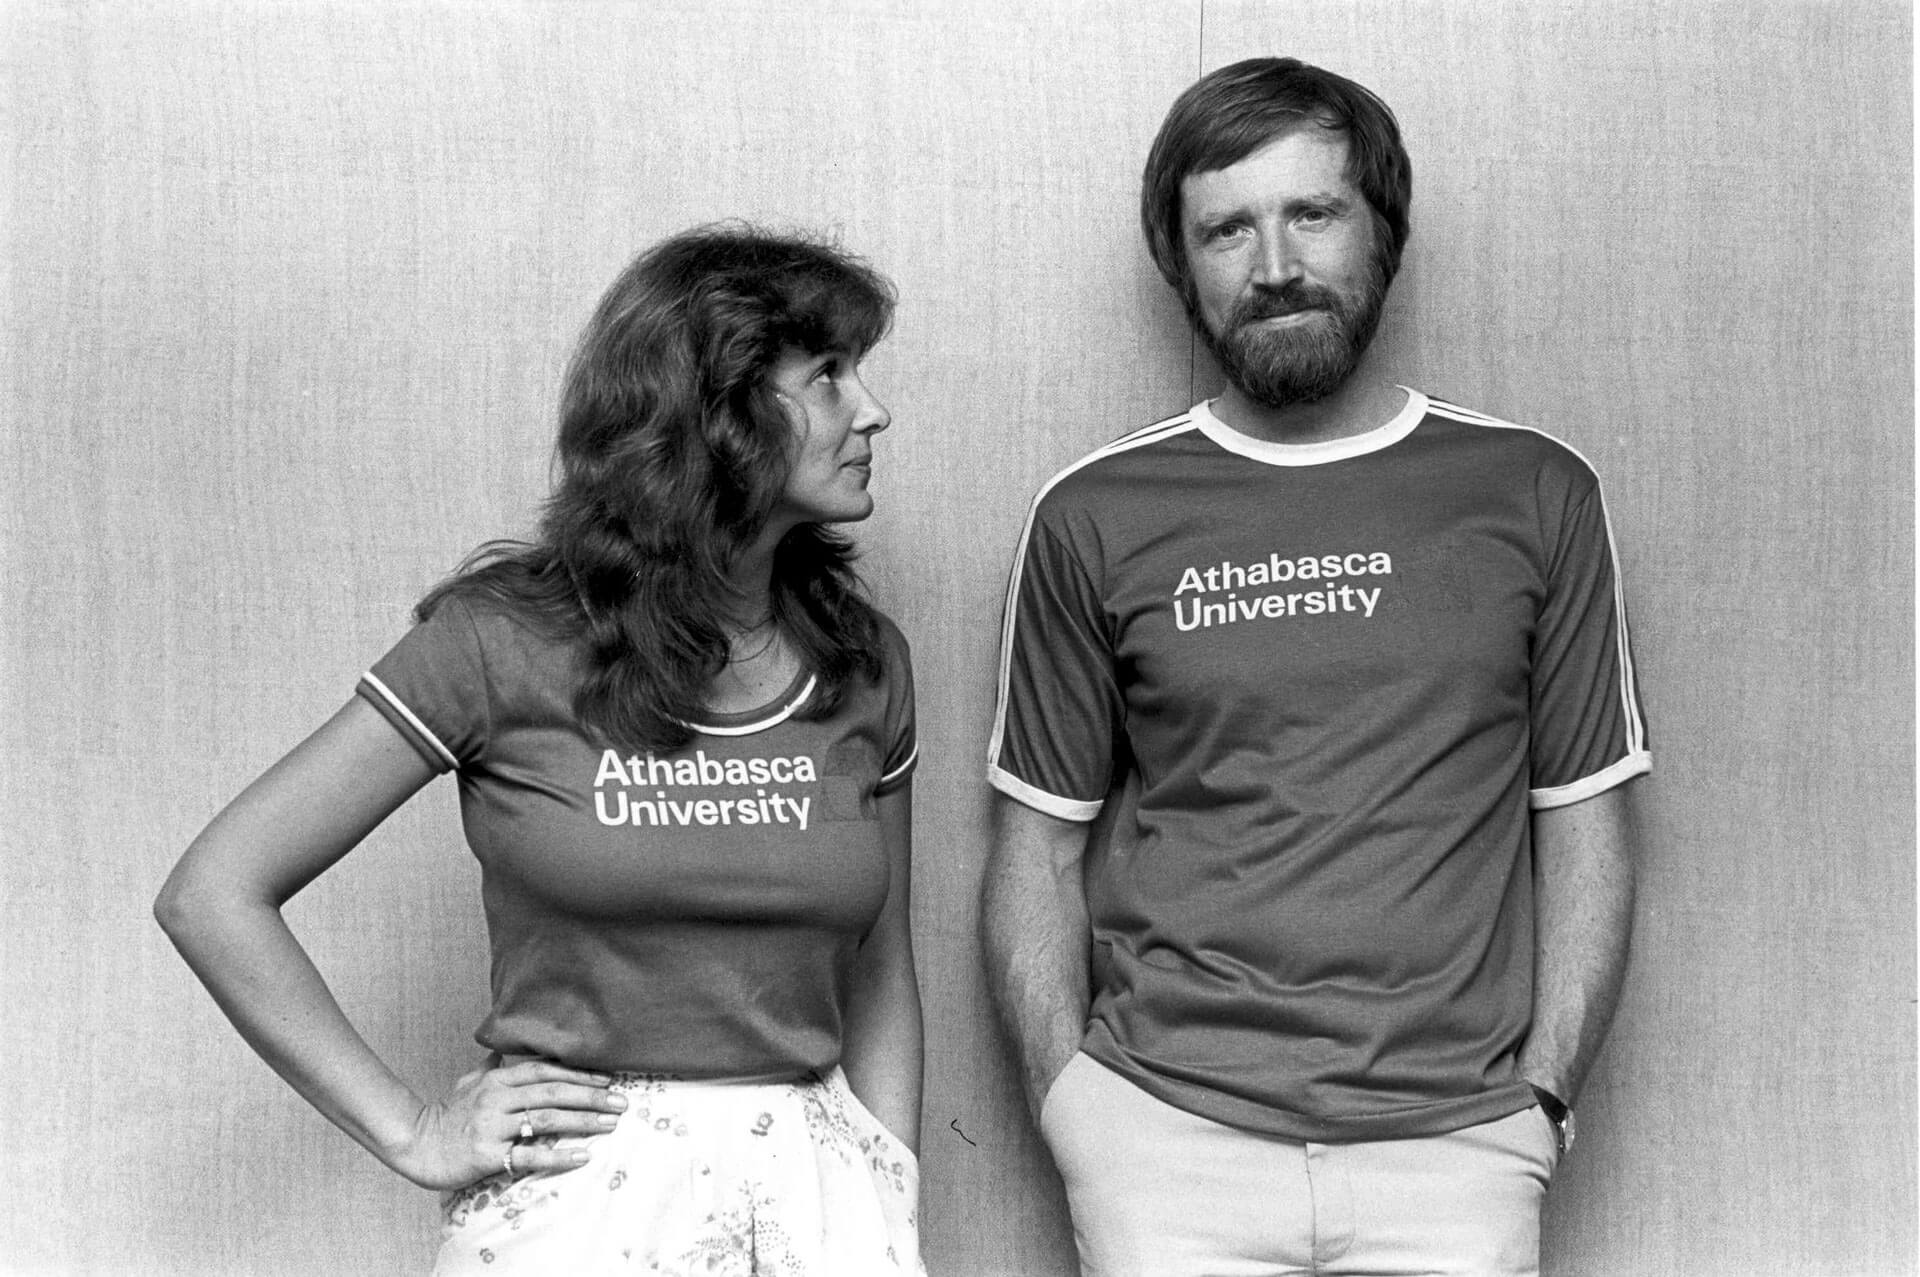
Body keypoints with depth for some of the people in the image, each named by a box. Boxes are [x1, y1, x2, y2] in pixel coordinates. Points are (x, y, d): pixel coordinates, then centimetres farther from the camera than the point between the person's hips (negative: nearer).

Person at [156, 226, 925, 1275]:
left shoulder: (863, 664, 2)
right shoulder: (505, 642, -10)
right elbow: (211, 894, -8)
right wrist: (410, 1132, -8)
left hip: (816, 1187, 4)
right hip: (580, 1189, -3)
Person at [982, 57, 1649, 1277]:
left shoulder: (1536, 495, 3)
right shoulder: (1093, 517, 2)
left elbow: (1585, 825, 5)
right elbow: (1040, 847, 5)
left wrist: (1541, 1098, -3)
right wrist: (1072, 1103, -4)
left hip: (1454, 1143, 0)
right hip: (1169, 1135, 0)